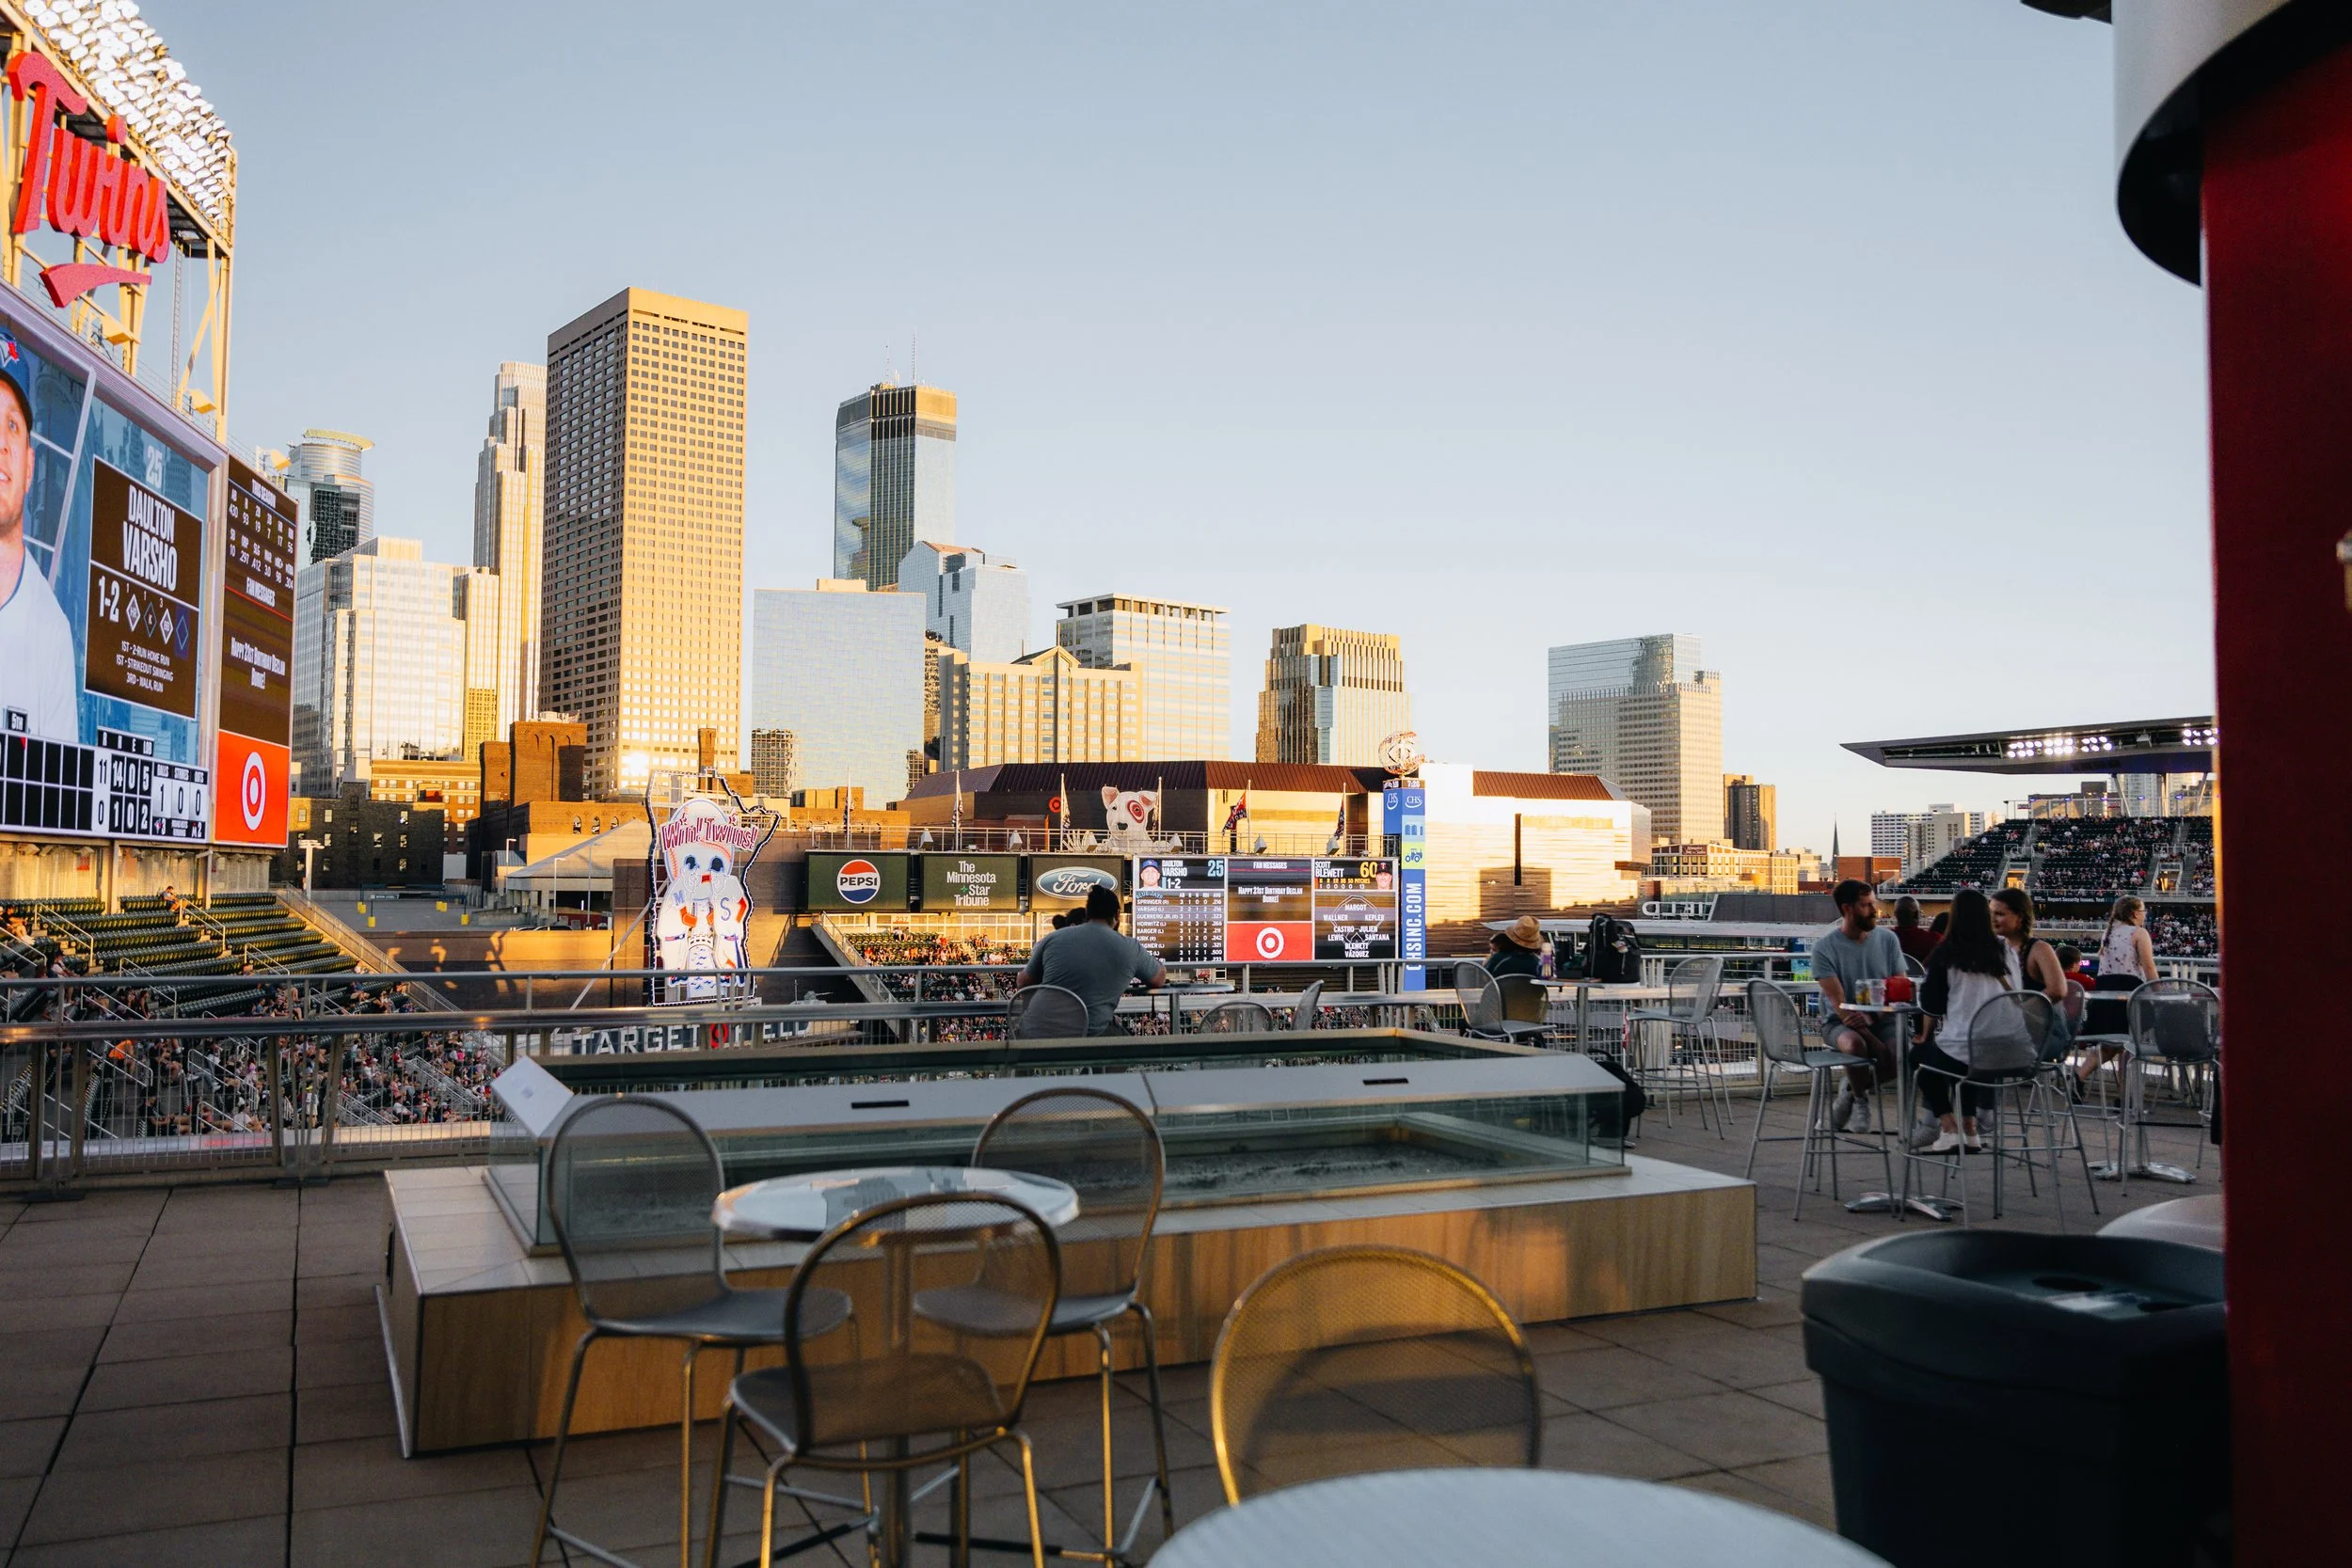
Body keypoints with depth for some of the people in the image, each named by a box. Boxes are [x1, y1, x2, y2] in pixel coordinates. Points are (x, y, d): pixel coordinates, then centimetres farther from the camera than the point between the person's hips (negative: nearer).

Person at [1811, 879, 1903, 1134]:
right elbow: (1839, 1003, -15)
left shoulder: (1887, 938, 2)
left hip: (1882, 1019, 3)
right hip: (1840, 1022, -3)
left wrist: (1871, 1019, -19)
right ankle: (1860, 1099, -5)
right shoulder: (1825, 946, -9)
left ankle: (1851, 1088, 4)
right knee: (1855, 1044, -37)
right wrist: (1876, 1042, -26)